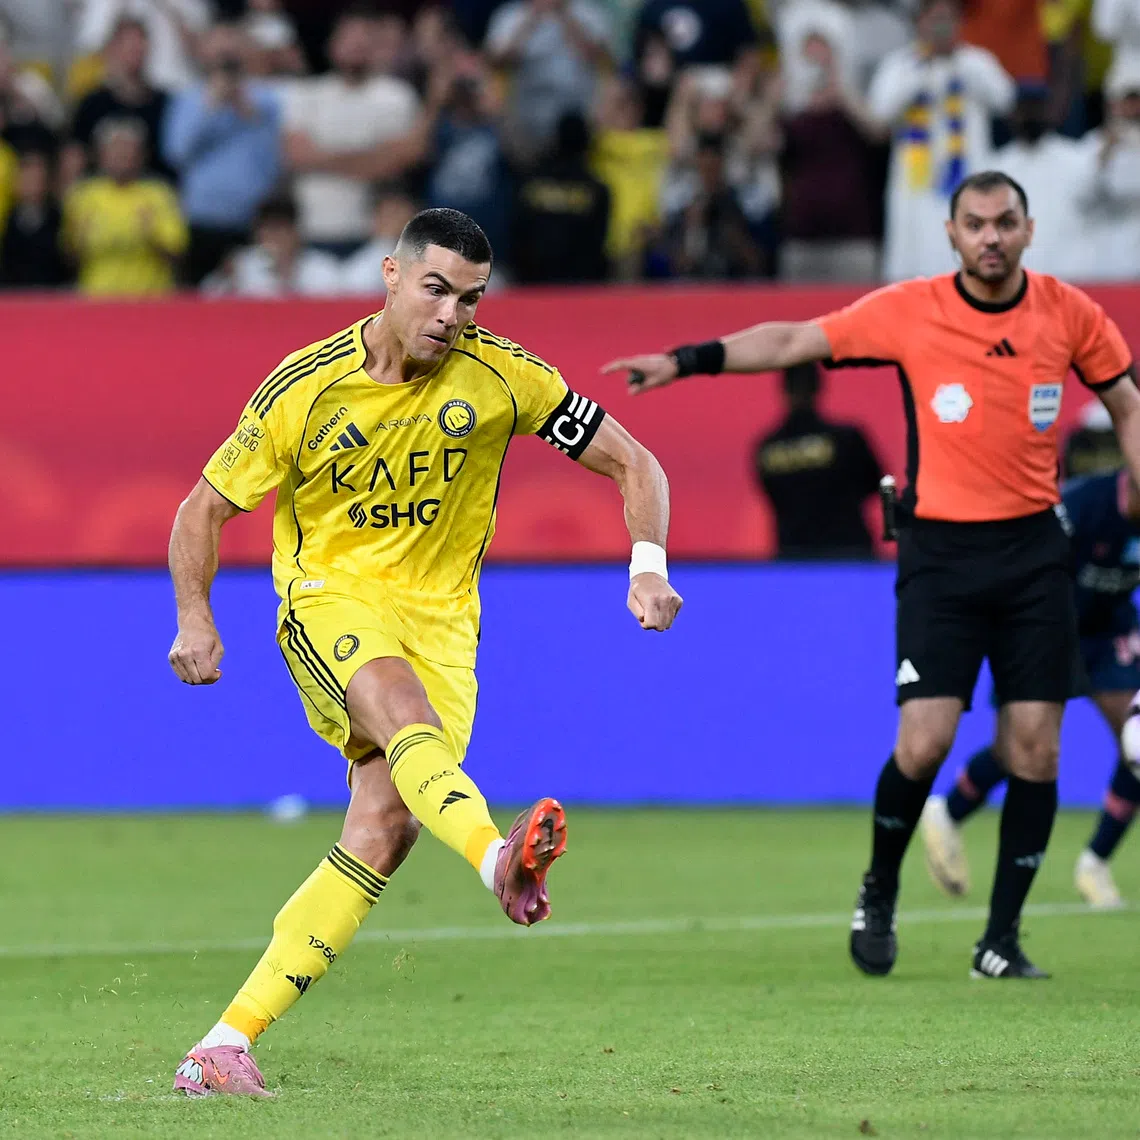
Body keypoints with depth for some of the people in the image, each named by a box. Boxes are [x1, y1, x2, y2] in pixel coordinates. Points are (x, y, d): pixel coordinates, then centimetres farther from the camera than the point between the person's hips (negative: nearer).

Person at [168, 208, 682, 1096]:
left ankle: (228, 1041, -13)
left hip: (439, 614, 2)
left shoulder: (499, 375, -5)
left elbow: (632, 464, 1)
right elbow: (206, 507, 3)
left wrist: (648, 566, -16)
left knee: (387, 825, -16)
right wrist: (195, 617, -11)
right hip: (330, 597, -2)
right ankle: (498, 859, -65)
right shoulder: (306, 387, -8)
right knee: (407, 713, -36)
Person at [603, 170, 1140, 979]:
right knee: (924, 740, -12)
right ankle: (879, 895, 15)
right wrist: (688, 359, -10)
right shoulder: (908, 311, -4)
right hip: (940, 550, -2)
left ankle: (1002, 939, 9)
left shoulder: (1070, 313, 1)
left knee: (1034, 746, -3)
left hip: (1033, 548, 2)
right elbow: (793, 341, -2)